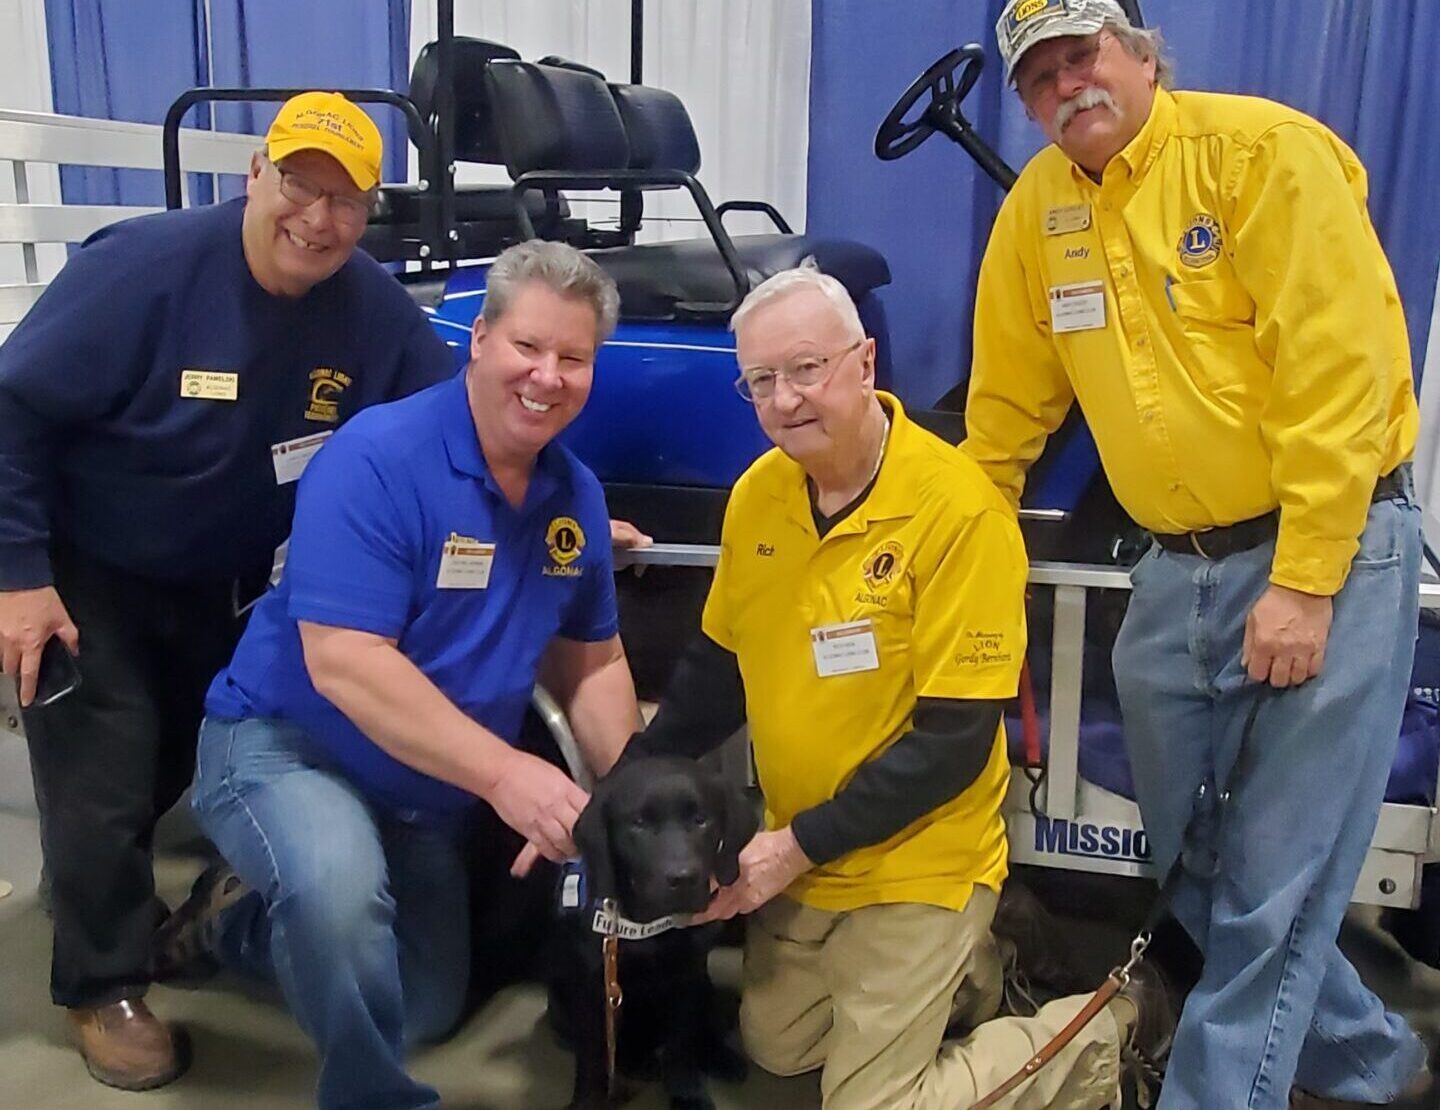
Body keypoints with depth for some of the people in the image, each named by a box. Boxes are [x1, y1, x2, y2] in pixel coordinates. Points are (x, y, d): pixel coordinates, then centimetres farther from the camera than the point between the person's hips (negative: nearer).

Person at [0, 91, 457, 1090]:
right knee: (104, 788, -1)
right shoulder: (145, 266, -27)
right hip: (86, 577, -5)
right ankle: (106, 990, 21)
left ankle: (102, 892, 51)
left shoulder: (373, 310, -15)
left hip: (219, 587, 5)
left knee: (193, 766, 22)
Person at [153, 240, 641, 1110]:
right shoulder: (378, 458, -26)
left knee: (429, 1010, 19)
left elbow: (592, 663, 4)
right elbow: (343, 663, -32)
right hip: (285, 744, -7)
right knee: (340, 887, -39)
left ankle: (240, 917, 37)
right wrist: (503, 774, -38)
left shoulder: (578, 496, -5)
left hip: (432, 790, 7)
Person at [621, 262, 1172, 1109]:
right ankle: (966, 973, 38)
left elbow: (955, 741, -23)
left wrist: (799, 845, -22)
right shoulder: (757, 494, -4)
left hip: (914, 866, -7)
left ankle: (1108, 1032, 19)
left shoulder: (959, 509, -24)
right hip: (795, 858, 7)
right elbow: (719, 668, 8)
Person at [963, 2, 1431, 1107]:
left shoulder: (1261, 148, -10)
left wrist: (1303, 582, -20)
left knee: (1272, 889, -1)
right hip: (1175, 571, 6)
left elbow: (1340, 368, -17)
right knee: (1194, 870, 15)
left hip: (1329, 550, -6)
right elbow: (1008, 397, 14)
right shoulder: (1037, 208, 7)